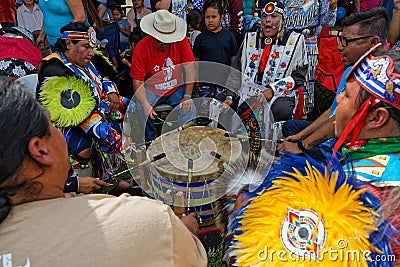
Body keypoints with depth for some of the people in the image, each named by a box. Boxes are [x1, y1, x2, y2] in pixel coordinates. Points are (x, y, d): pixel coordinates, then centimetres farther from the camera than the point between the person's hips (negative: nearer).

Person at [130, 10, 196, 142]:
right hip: (152, 90, -1)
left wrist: (187, 96, -20)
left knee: (189, 109, -24)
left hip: (177, 88, 1)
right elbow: (138, 82, -15)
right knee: (140, 109, -27)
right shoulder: (141, 49, -15)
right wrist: (145, 104, -32)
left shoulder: (181, 41, -11)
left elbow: (190, 69, -10)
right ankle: (152, 141, -3)